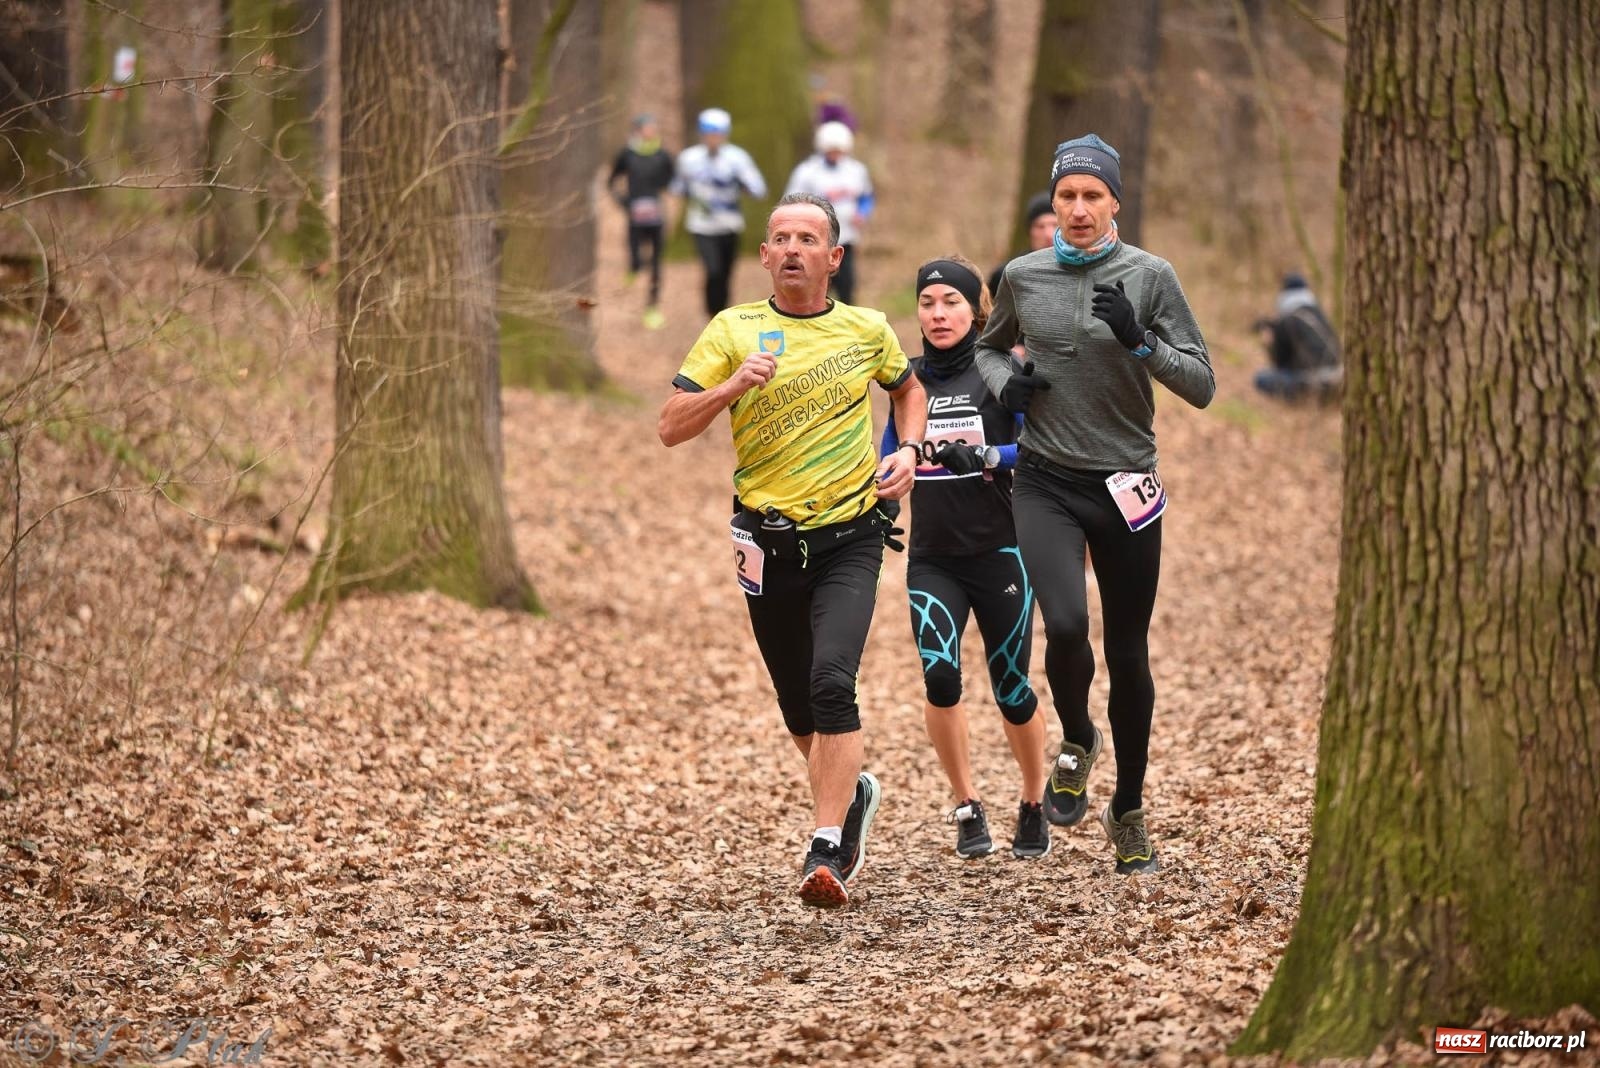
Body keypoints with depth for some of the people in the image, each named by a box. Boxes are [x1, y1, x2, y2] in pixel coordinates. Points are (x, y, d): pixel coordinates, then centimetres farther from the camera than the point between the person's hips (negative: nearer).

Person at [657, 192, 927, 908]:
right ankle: (853, 794, 43)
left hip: (849, 537, -2)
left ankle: (828, 850, -19)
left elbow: (909, 389, 24)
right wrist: (733, 386, -22)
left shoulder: (867, 331, 3)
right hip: (769, 543, 2)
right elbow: (671, 428, -6)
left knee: (831, 682, -22)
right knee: (797, 706, 12)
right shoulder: (734, 330, -1)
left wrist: (907, 451, 5)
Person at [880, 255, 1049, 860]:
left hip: (999, 552, -2)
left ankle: (1034, 806, 27)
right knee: (939, 673, -18)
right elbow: (891, 455, 22)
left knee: (1011, 686, 4)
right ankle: (968, 809, -4)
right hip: (932, 557, 3)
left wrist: (984, 457, -26)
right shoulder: (909, 379, 9)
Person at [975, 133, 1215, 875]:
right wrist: (1005, 382, 1)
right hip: (1046, 484, 0)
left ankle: (1128, 812, 26)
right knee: (1065, 626, -23)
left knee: (1128, 656, 8)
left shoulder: (1149, 277, -4)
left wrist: (1139, 340, -22)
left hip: (1125, 486, 0)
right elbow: (989, 345, 23)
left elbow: (1201, 385, -6)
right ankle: (1076, 743, 10)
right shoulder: (1023, 277, 3)